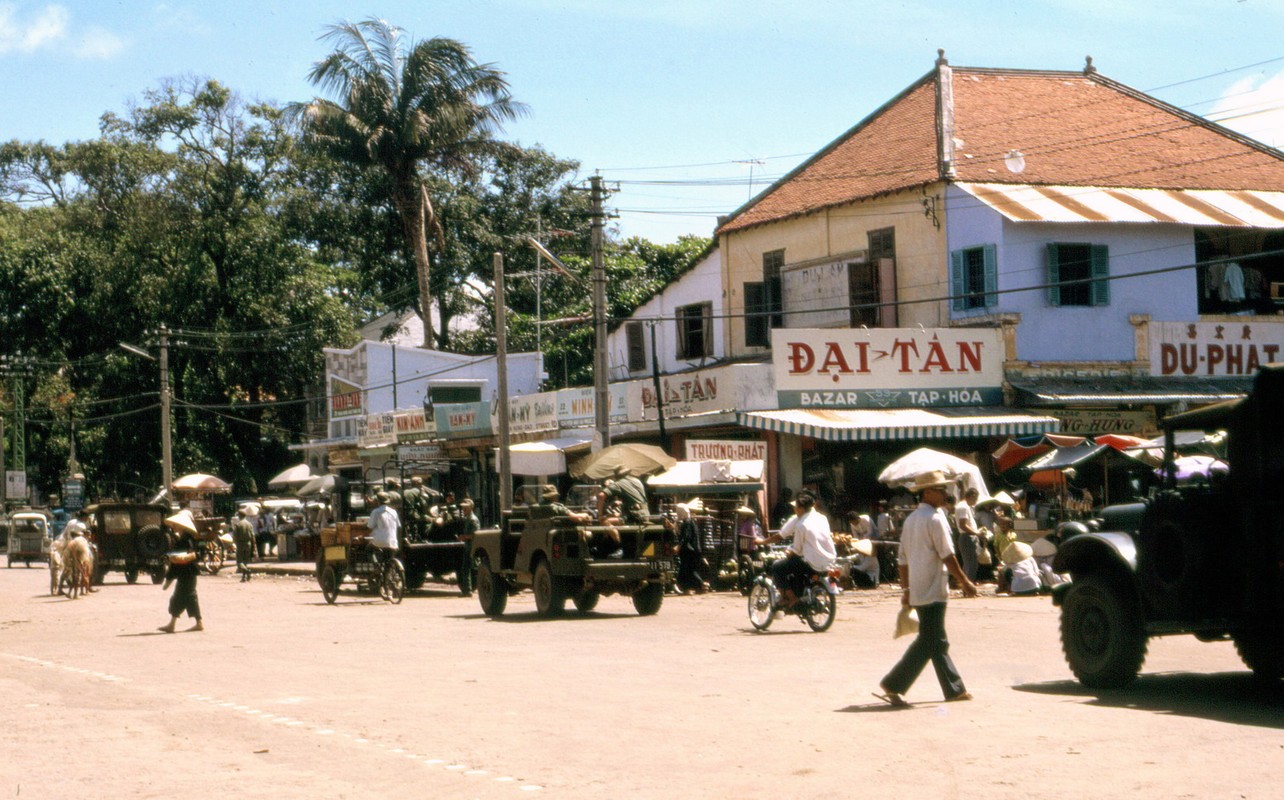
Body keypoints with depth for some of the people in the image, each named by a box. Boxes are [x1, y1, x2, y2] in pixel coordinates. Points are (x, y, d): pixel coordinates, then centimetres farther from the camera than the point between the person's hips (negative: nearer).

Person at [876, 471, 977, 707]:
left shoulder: (910, 520, 14)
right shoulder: (935, 519, -12)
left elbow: (903, 558, 16)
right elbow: (947, 555, -15)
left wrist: (907, 589, 20)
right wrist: (965, 582, -8)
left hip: (917, 590, 9)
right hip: (933, 590, -9)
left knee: (938, 642, 15)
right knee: (929, 642, -7)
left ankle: (954, 688, 22)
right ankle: (893, 685, -11)